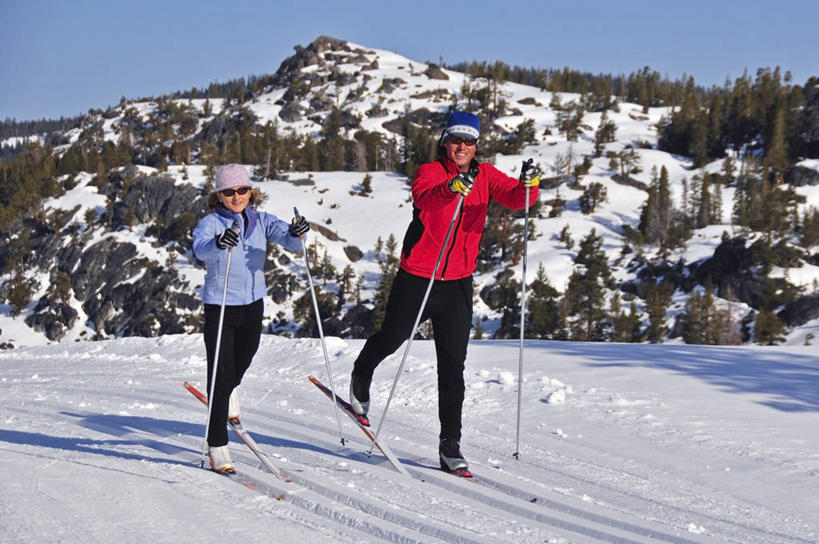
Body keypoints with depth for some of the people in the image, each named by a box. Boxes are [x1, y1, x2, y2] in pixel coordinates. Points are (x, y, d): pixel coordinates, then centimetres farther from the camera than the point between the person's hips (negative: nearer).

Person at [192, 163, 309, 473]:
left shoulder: (261, 221, -2)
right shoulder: (210, 223, -14)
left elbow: (284, 236, -19)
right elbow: (200, 249, -34)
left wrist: (296, 233, -43)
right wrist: (218, 243, -57)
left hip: (253, 305, 5)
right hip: (220, 307, -5)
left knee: (243, 360, 26)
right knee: (221, 375, -9)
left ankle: (228, 393, 62)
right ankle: (217, 446, -1)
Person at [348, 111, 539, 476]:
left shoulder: (485, 176, 2)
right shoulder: (430, 172, -10)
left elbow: (514, 198, -13)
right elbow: (424, 198, -33)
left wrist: (528, 187, -36)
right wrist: (451, 189, -53)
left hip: (458, 284, 2)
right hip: (417, 279, -2)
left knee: (452, 366, 0)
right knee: (390, 339, 16)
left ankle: (450, 443, 5)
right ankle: (361, 378, 49)